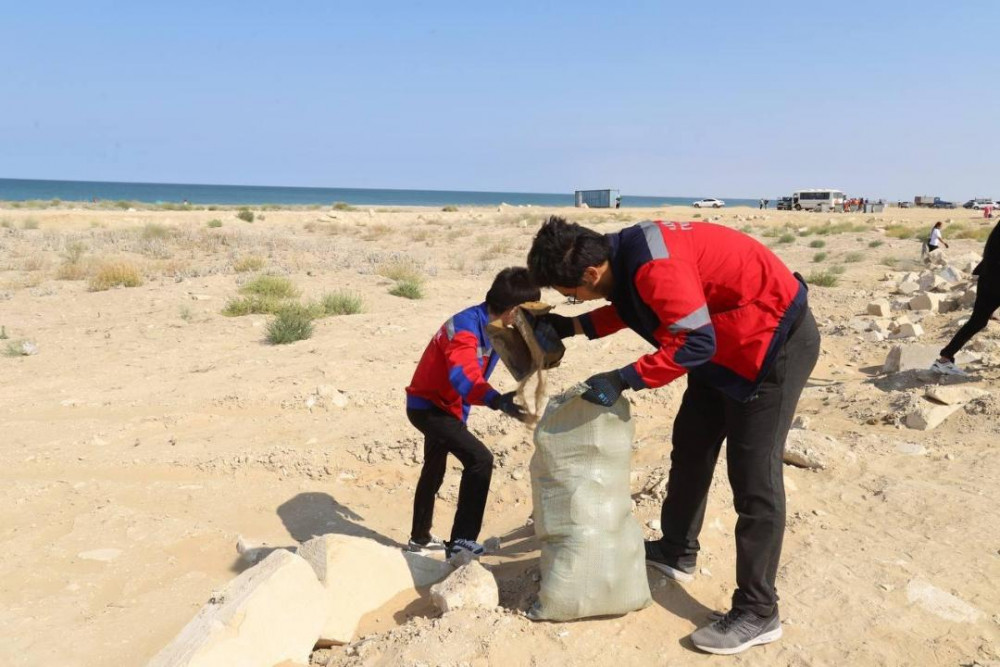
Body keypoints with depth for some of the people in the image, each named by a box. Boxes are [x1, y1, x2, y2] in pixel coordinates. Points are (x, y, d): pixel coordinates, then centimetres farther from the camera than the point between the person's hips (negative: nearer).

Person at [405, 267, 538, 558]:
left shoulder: (494, 327, -3)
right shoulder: (465, 327, -31)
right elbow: (463, 376, -47)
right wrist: (498, 401, -61)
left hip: (443, 405, 10)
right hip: (428, 406, -10)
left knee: (434, 470, 24)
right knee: (480, 459, -23)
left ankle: (420, 538, 44)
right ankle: (461, 541, -16)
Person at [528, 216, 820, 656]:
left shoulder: (653, 266, -32)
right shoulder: (624, 254, -2)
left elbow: (694, 343, -31)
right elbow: (634, 307, 17)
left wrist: (623, 380, -27)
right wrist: (572, 327, 9)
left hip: (776, 341, -10)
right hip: (727, 343, 10)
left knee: (753, 478, -7)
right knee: (691, 443, 17)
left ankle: (757, 614, 4)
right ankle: (676, 553, 34)